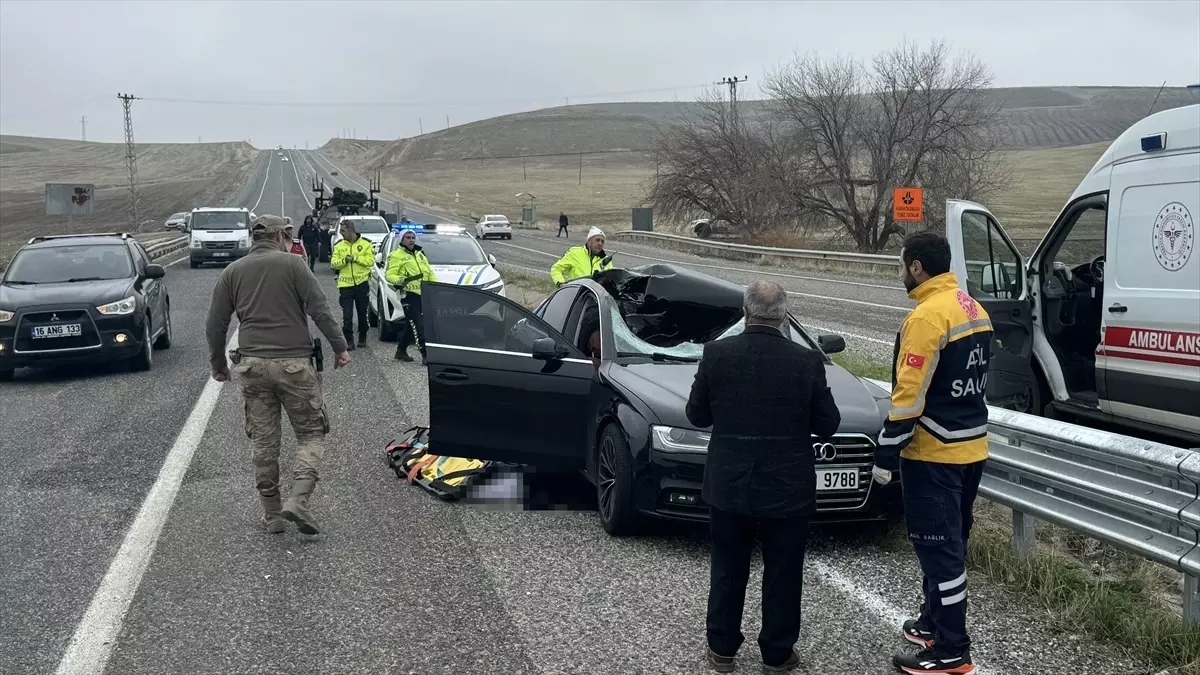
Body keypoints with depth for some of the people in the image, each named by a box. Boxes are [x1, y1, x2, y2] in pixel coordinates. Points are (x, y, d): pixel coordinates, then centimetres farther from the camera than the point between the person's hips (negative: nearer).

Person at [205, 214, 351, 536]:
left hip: (252, 365, 4)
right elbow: (319, 310, -9)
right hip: (294, 363, -4)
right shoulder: (291, 263, 0)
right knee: (312, 434, 7)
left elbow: (215, 325, 11)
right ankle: (297, 500, -11)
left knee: (262, 441, 12)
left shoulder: (231, 272, 12)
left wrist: (218, 363, 22)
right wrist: (339, 346, -3)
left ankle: (271, 515, 16)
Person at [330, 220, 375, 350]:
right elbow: (333, 263, 3)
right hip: (345, 284, 1)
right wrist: (344, 260, -16)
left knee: (363, 313, 10)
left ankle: (362, 338, 26)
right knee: (347, 315, -5)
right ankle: (349, 340, 1)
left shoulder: (365, 244, 0)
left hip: (362, 284, -1)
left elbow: (370, 261, -9)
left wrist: (355, 258, -17)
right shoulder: (339, 246, 7)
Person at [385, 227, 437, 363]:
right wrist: (398, 280, -30)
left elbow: (430, 273, 26)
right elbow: (389, 275, -9)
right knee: (417, 326, -12)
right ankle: (426, 355, -14)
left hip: (422, 294, 8)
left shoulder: (420, 254, 24)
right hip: (409, 295, -8)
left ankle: (401, 351, 27)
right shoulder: (396, 255, -1)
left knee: (411, 326, 14)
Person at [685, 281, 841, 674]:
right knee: (782, 575, 14)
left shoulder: (716, 354, -10)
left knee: (727, 571, 17)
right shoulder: (807, 361, -12)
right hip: (788, 488, -1)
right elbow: (828, 425, -3)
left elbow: (696, 415, -1)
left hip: (728, 485, 1)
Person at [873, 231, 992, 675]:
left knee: (939, 548, -2)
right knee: (948, 543, 19)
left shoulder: (927, 317, -20)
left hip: (933, 453, -9)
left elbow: (909, 396, -21)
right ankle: (935, 622, 33)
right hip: (971, 447, 10)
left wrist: (885, 456, -15)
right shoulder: (974, 310, 9)